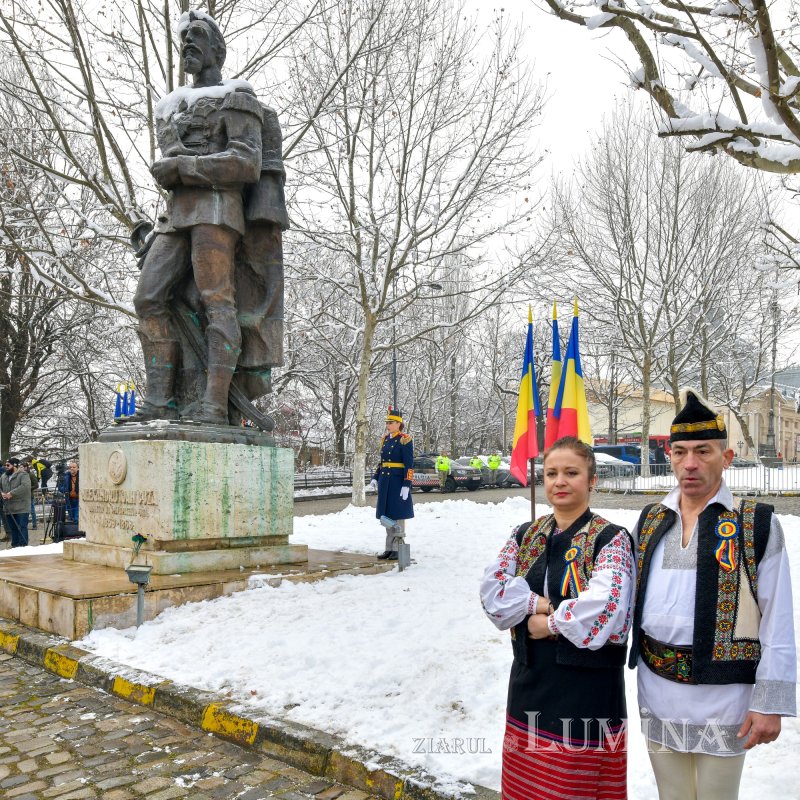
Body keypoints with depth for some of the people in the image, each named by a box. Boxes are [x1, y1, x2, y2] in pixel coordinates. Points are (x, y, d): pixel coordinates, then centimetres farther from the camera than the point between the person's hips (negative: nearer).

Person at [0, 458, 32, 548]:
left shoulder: (23, 475, -7)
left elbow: (25, 486, -22)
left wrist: (11, 493, -24)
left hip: (21, 508, -7)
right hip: (8, 508, 7)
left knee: (22, 527, -6)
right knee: (12, 528, 13)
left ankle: (23, 546, -4)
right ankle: (15, 545, 21)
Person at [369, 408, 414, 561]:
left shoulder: (405, 440, -10)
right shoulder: (385, 439, 12)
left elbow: (409, 465, -14)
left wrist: (406, 485, -19)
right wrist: (375, 478, 11)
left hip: (398, 482, -7)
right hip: (385, 482, 7)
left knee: (397, 516, -1)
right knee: (387, 517, 10)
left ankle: (399, 550, 9)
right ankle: (389, 548, 19)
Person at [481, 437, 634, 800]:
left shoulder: (611, 539, -9)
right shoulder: (525, 535, 7)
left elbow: (604, 609, -23)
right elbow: (491, 588, -2)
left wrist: (550, 622, -13)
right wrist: (536, 602, -16)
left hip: (586, 687, -5)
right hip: (530, 683, 5)